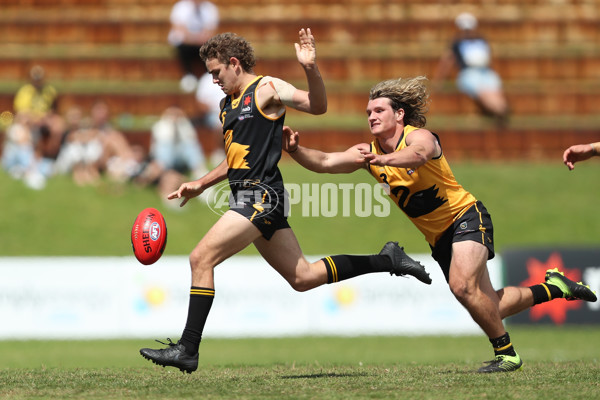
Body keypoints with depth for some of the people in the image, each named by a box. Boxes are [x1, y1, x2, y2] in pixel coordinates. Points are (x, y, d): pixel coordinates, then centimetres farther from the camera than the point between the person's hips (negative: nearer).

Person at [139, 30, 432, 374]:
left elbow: (317, 105, -18)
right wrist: (200, 185, 25)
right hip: (251, 199, 10)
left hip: (262, 196, -10)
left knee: (201, 258, -15)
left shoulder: (267, 89, -5)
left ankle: (187, 349, -15)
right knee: (303, 277, 12)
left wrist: (311, 69, -33)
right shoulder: (228, 103, 21)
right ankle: (386, 260, 22)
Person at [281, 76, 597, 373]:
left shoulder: (418, 136, -18)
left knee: (462, 285, -29)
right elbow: (325, 162, -7)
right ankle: (554, 287, 33)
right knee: (489, 306, 10)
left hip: (465, 216, -7)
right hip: (438, 237, 7)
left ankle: (506, 354, -13)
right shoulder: (368, 153, 2)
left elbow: (418, 154, -43)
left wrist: (383, 160, -63)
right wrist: (295, 149, -27)